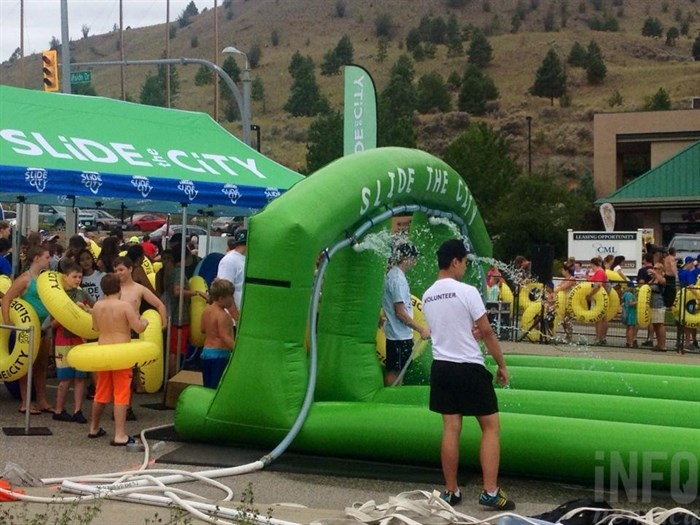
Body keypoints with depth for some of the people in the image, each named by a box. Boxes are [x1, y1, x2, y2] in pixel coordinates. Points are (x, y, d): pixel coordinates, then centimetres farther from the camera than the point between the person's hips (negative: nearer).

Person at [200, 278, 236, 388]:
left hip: (206, 351, 9)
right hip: (220, 354, -9)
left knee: (207, 387, 15)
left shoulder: (206, 311, 8)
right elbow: (225, 337, -26)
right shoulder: (223, 315, -19)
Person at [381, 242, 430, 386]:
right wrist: (421, 330, -18)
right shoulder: (398, 279, -19)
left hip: (393, 332, 9)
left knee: (392, 371, 15)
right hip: (400, 335, -9)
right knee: (394, 372, -4)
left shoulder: (391, 275, 9)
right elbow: (400, 312, -21)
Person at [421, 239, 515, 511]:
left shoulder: (427, 296, 7)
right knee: (491, 427, 3)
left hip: (442, 367, 6)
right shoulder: (467, 291, -13)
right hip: (469, 368, -6)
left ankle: (451, 492, 12)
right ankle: (490, 492, -1)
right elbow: (487, 332, -9)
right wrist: (502, 365, -1)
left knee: (451, 429, 9)